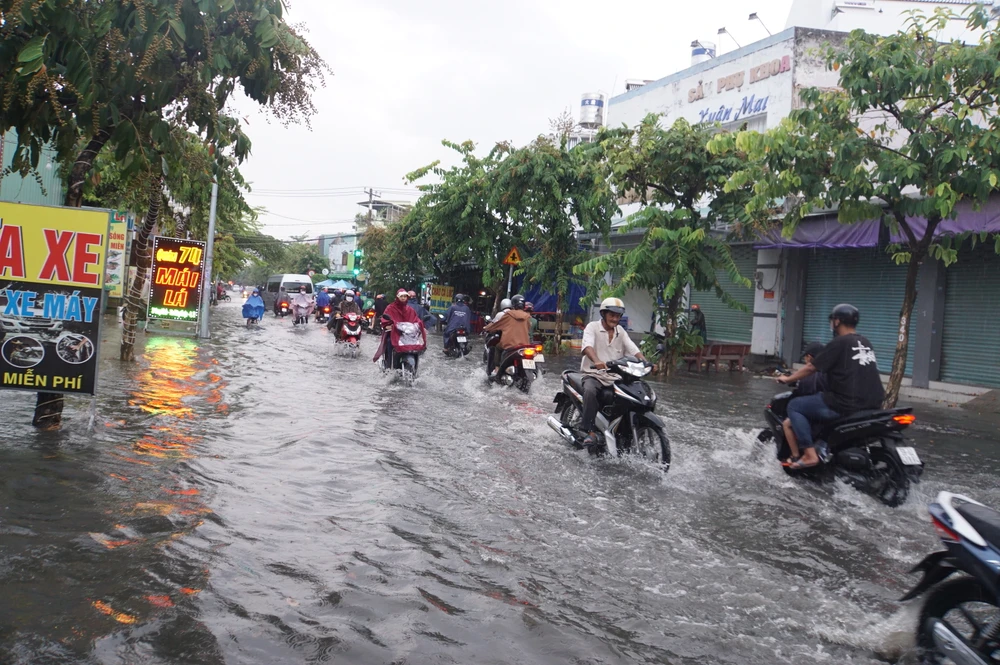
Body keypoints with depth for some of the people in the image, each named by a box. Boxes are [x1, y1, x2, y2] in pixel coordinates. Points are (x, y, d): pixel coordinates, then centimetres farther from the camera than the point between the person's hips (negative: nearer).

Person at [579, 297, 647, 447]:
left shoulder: (620, 331, 16)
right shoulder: (593, 327, -1)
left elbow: (633, 349, 3)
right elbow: (587, 346, -21)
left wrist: (645, 362, -18)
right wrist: (597, 361, -42)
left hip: (616, 377, 5)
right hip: (594, 374, -5)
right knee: (590, 391, -36)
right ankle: (590, 432, -32)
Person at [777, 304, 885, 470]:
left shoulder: (839, 343, -9)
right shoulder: (865, 343, 14)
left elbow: (811, 367, -4)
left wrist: (788, 379, 10)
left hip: (847, 405, -9)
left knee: (794, 406, 3)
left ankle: (810, 454, -7)